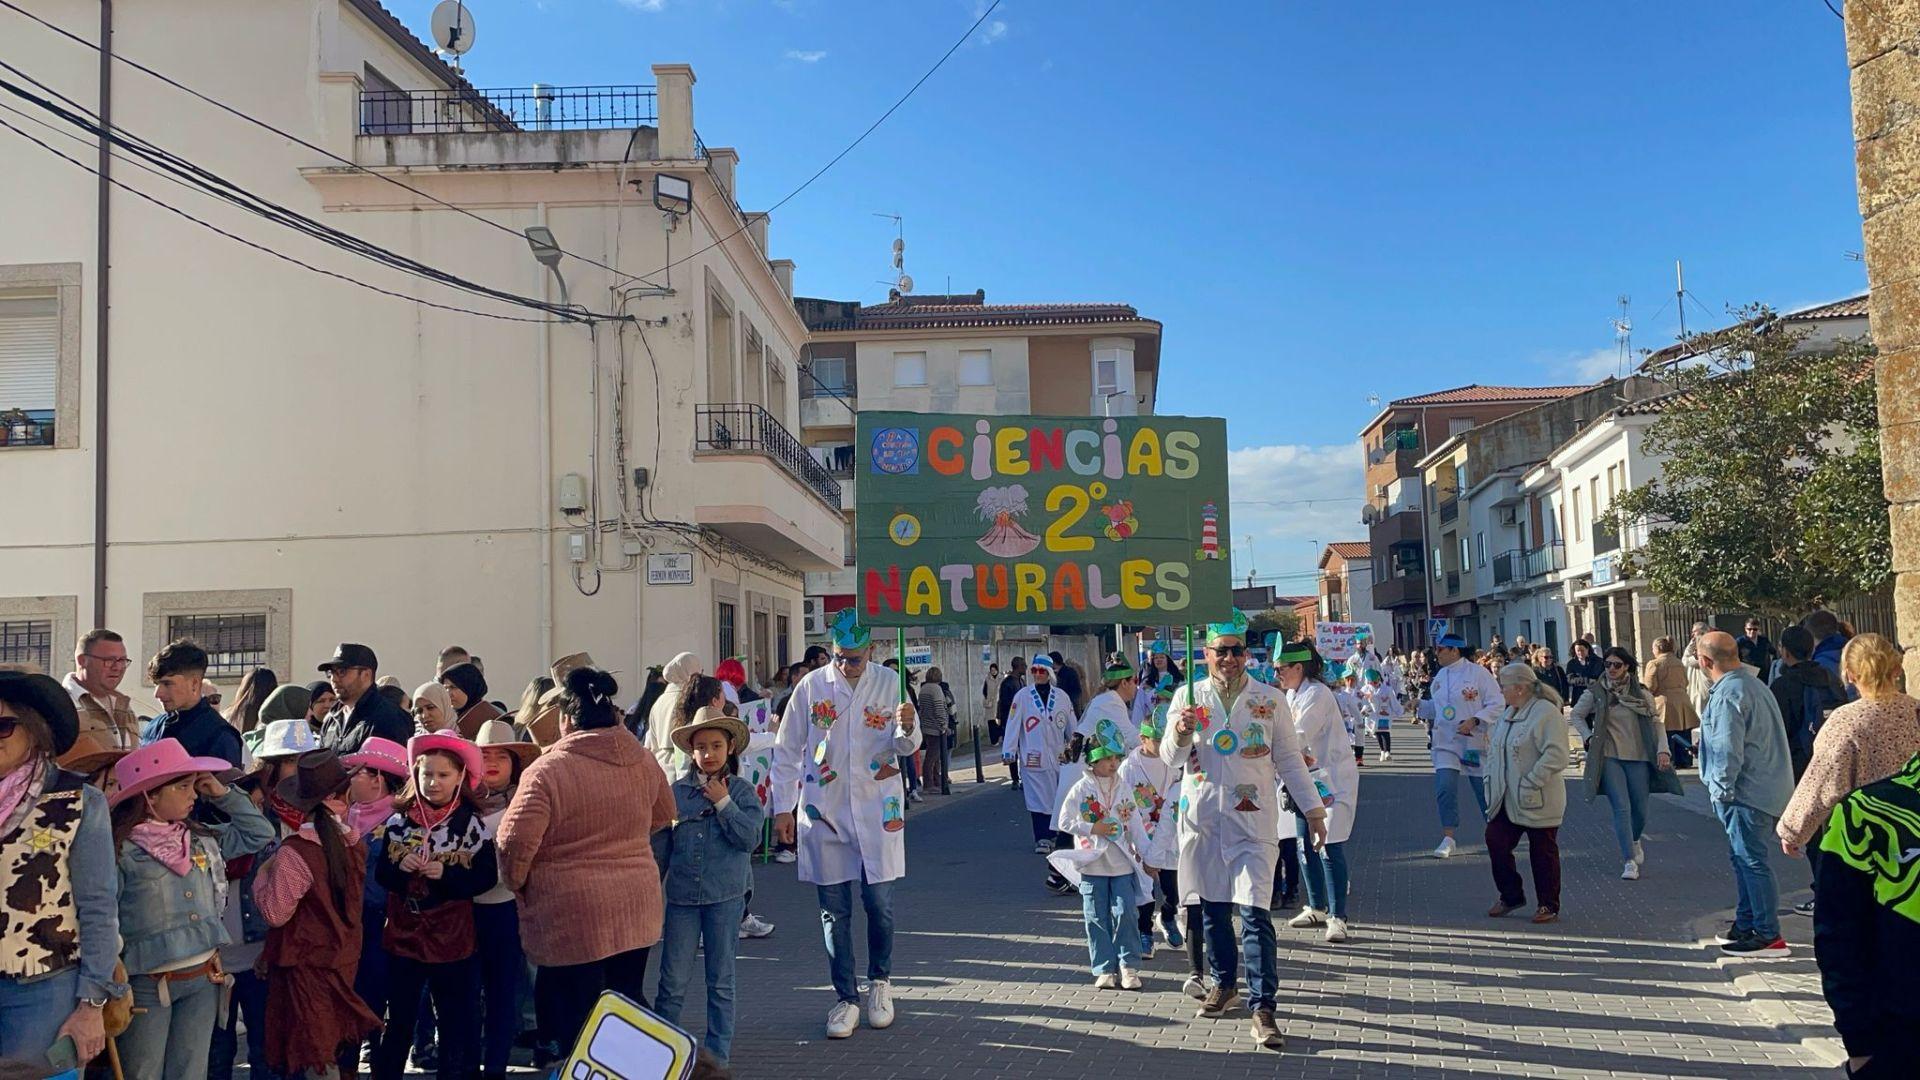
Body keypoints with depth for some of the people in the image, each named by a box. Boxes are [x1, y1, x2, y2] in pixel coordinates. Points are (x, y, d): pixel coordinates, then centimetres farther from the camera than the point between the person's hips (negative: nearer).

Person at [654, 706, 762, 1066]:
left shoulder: (742, 792, -1)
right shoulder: (677, 790, 3)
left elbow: (750, 837, -14)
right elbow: (661, 842, 9)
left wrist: (723, 802, -14)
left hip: (725, 897, -1)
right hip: (682, 895, 1)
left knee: (720, 980, 10)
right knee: (673, 982, 4)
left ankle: (718, 1051, 21)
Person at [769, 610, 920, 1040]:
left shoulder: (889, 684, 0)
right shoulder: (811, 687, -2)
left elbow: (906, 746, 1)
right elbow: (786, 750, 4)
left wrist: (906, 728, -22)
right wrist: (782, 807, 1)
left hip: (877, 810, 0)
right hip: (823, 811, 0)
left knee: (879, 903, 4)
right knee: (834, 910, 6)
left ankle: (880, 982, 28)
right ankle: (845, 997, 19)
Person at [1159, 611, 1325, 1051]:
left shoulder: (1270, 699, 4)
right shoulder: (1188, 696, 5)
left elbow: (1290, 759, 10)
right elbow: (1169, 757, 0)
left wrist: (1313, 809, 8)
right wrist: (1181, 732, -21)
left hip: (1252, 818, -2)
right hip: (1201, 815, 2)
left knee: (1256, 912, -10)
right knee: (1211, 905, 12)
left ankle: (1263, 1009, -8)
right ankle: (1224, 983, 32)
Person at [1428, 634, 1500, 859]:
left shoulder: (1478, 673, -10)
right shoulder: (1440, 676, 9)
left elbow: (1496, 705, -13)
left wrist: (1474, 721, -22)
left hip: (1475, 740, -4)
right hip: (1446, 741, 4)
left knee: (1484, 788, 8)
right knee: (1445, 788, -10)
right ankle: (1447, 839, -3)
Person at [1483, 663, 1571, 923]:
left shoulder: (1547, 713, -16)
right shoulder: (1507, 714, 13)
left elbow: (1556, 756, -23)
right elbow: (1494, 749, 22)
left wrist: (1529, 783, -23)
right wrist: (1491, 778, 9)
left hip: (1537, 802, -8)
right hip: (1506, 800, 8)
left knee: (1543, 853, 4)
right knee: (1496, 843, 4)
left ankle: (1548, 906, 18)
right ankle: (1511, 896, 21)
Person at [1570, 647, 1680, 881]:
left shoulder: (1641, 693, 3)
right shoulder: (1596, 692, 0)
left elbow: (1656, 722, 4)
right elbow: (1576, 716, 13)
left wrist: (1662, 750, -9)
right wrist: (1589, 737, 0)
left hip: (1638, 757, 2)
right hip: (1609, 757, -2)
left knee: (1640, 809, 8)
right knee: (1622, 808, -11)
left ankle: (1635, 840, 41)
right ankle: (1629, 862, -7)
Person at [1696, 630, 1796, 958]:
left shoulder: (1728, 694, -19)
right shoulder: (1753, 684, 14)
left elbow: (1728, 751, -22)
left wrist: (1720, 790, -12)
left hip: (1748, 792, -10)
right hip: (1766, 789, 10)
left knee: (1751, 861, -4)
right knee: (1742, 857, 18)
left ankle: (1769, 937, 0)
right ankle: (1746, 924, 28)